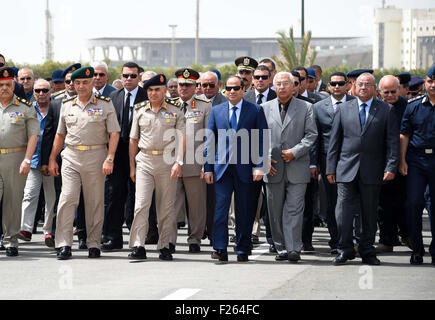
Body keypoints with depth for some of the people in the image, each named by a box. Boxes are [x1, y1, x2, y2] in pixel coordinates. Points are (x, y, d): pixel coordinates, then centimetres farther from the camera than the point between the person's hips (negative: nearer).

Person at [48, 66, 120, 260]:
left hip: (96, 157, -2)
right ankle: (64, 245, -9)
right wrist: (52, 159, 14)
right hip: (71, 157, 2)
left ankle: (94, 244, 12)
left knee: (95, 202, 3)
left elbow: (114, 133, -2)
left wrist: (109, 159, -12)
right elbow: (60, 134, 19)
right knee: (67, 199, -9)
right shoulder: (67, 105, 12)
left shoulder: (105, 105, 1)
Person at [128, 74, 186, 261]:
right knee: (141, 204, -9)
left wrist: (179, 162, -12)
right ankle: (138, 247, -10)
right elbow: (133, 140, 14)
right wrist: (132, 166, 10)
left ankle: (165, 247, 10)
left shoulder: (175, 110, 4)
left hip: (167, 162, -1)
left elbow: (181, 138, -1)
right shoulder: (140, 110, 9)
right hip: (144, 162, 1)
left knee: (166, 207, 3)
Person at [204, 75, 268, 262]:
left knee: (244, 211, 4)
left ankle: (242, 251, 12)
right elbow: (210, 141, 10)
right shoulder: (216, 111, 10)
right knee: (221, 207, -7)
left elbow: (262, 140, 1)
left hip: (245, 168, -1)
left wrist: (259, 166, -7)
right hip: (222, 168, 1)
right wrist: (208, 168, 4)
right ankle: (220, 250, -7)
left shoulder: (256, 111, 4)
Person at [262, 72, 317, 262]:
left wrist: (295, 152, -11)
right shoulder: (266, 108, 12)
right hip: (273, 168, 3)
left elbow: (311, 135, 1)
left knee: (294, 209, -9)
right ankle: (281, 248, 12)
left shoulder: (306, 108, 6)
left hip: (297, 167, -3)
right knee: (275, 211, 4)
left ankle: (294, 249, -11)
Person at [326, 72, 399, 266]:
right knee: (343, 212, -5)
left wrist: (391, 167, -9)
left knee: (370, 213, 6)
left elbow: (392, 141, 2)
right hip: (346, 170, 1)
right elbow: (334, 140, 9)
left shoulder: (386, 111, 5)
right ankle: (345, 250, 6)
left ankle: (367, 252, 15)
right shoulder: (344, 109, 9)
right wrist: (331, 168, 4)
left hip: (372, 172, 0)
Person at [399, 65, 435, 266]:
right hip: (416, 160, 1)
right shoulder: (413, 107, 6)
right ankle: (417, 249, 4)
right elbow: (404, 135, 7)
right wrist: (402, 160, -1)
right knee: (413, 204, -5)